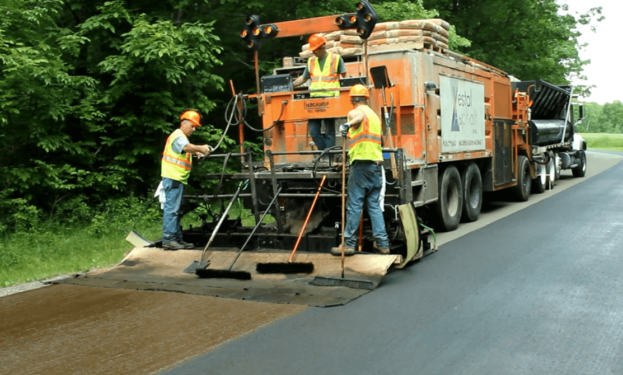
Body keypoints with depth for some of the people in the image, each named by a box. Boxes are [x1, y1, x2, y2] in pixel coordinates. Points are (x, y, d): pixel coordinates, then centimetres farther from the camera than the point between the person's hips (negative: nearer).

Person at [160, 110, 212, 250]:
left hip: (178, 179, 11)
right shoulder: (178, 136, -12)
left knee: (176, 211, 13)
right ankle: (168, 239, -11)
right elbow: (187, 147, -32)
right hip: (173, 178, -11)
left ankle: (177, 238, 19)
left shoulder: (181, 137, 24)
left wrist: (197, 153, 3)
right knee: (171, 209, -11)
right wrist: (200, 148, -48)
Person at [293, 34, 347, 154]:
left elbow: (345, 77, 6)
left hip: (330, 98, -4)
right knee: (313, 131, -1)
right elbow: (304, 78, 23)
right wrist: (290, 85, 14)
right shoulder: (311, 61, 17)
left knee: (329, 130, -1)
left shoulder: (336, 58, 5)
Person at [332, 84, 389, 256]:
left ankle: (349, 244, -2)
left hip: (361, 164, -7)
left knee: (354, 206, -4)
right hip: (377, 164, 7)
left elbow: (360, 116, -27)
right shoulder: (374, 115, 24)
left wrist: (348, 124, -40)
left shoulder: (355, 112, -3)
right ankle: (382, 243, 8)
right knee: (374, 205, 10)